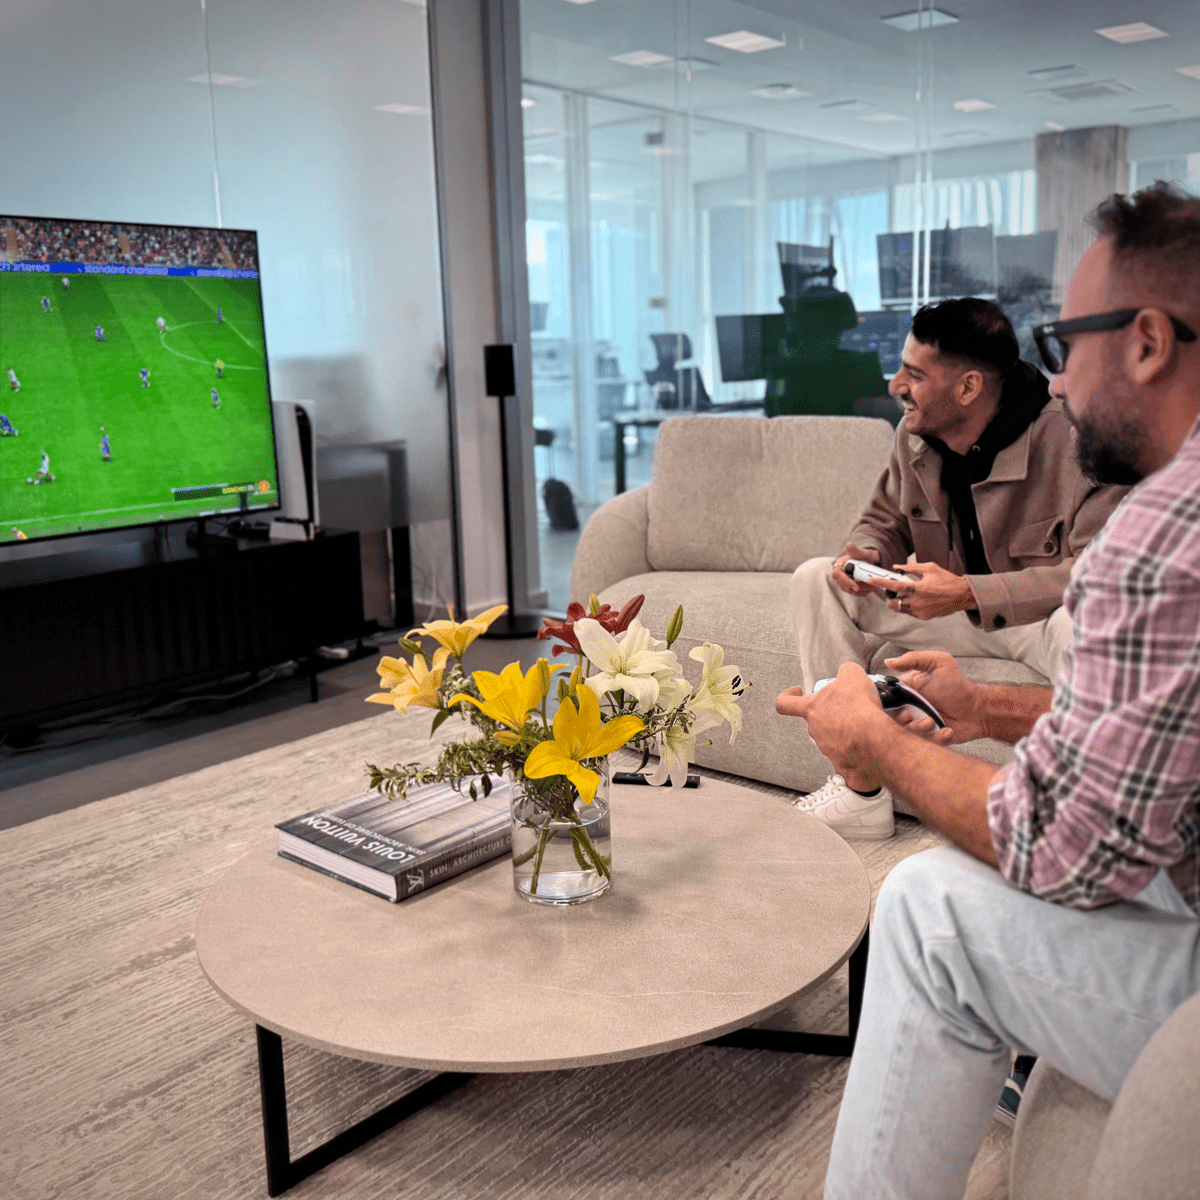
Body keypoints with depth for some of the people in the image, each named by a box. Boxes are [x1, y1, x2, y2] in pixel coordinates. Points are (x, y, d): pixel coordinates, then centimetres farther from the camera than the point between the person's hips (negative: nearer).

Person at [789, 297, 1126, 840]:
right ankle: (859, 794, -11)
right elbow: (884, 520, 13)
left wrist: (968, 592, -35)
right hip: (952, 608, 6)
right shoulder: (914, 434, -3)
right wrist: (864, 556, -14)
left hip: (1042, 615, -6)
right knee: (815, 580, -8)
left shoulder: (1069, 438, -24)